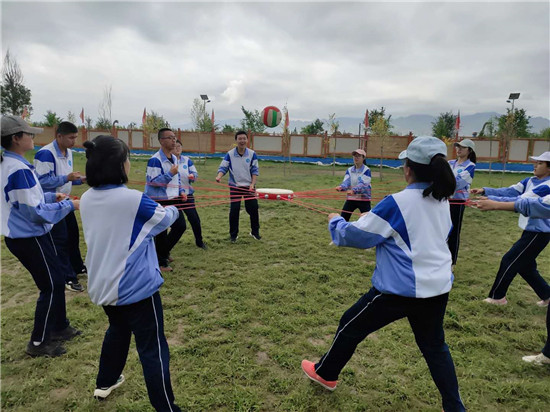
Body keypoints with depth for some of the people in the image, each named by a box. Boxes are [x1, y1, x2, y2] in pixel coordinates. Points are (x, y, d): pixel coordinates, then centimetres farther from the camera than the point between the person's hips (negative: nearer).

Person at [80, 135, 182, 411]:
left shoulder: (87, 200, -2)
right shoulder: (133, 200, -22)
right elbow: (165, 218, -2)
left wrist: (158, 210, 18)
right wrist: (173, 209, 20)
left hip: (103, 284, 8)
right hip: (135, 287, -8)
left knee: (117, 329, 32)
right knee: (153, 349, 5)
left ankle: (105, 383, 51)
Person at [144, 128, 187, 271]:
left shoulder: (174, 158, 11)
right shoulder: (155, 160, -17)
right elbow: (152, 181, -21)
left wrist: (180, 192, 10)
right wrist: (170, 174, -27)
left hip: (172, 200, 8)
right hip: (159, 201, -8)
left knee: (181, 226, 10)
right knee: (161, 232, 1)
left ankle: (164, 252, 30)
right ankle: (161, 262, 18)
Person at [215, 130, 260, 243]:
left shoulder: (252, 154, -4)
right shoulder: (230, 154, -6)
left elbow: (255, 170, -1)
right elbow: (223, 168, -7)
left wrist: (252, 184, -12)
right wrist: (218, 177, -28)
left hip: (249, 186, 1)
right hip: (235, 187, -1)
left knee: (253, 209, 2)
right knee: (234, 211, 2)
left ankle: (255, 232, 23)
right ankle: (233, 234, 17)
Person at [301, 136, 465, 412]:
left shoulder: (397, 203, -18)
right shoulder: (441, 202, 4)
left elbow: (355, 235, -13)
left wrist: (335, 221, 6)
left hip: (401, 289, -6)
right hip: (438, 287, 7)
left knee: (351, 325, 14)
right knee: (434, 346, 24)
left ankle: (325, 373, 34)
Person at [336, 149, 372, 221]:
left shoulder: (366, 170, -11)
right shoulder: (349, 170, 4)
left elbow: (363, 184, -23)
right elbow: (346, 182, -10)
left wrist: (353, 190, -42)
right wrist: (341, 187, -34)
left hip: (364, 199, -4)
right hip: (350, 199, 4)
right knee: (343, 219, 3)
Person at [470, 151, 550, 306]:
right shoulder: (531, 181, 4)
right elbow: (509, 191, -3)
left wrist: (491, 200, -35)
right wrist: (484, 191, -15)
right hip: (530, 230, 8)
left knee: (509, 261, -1)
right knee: (525, 267, 17)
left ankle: (497, 296, 13)